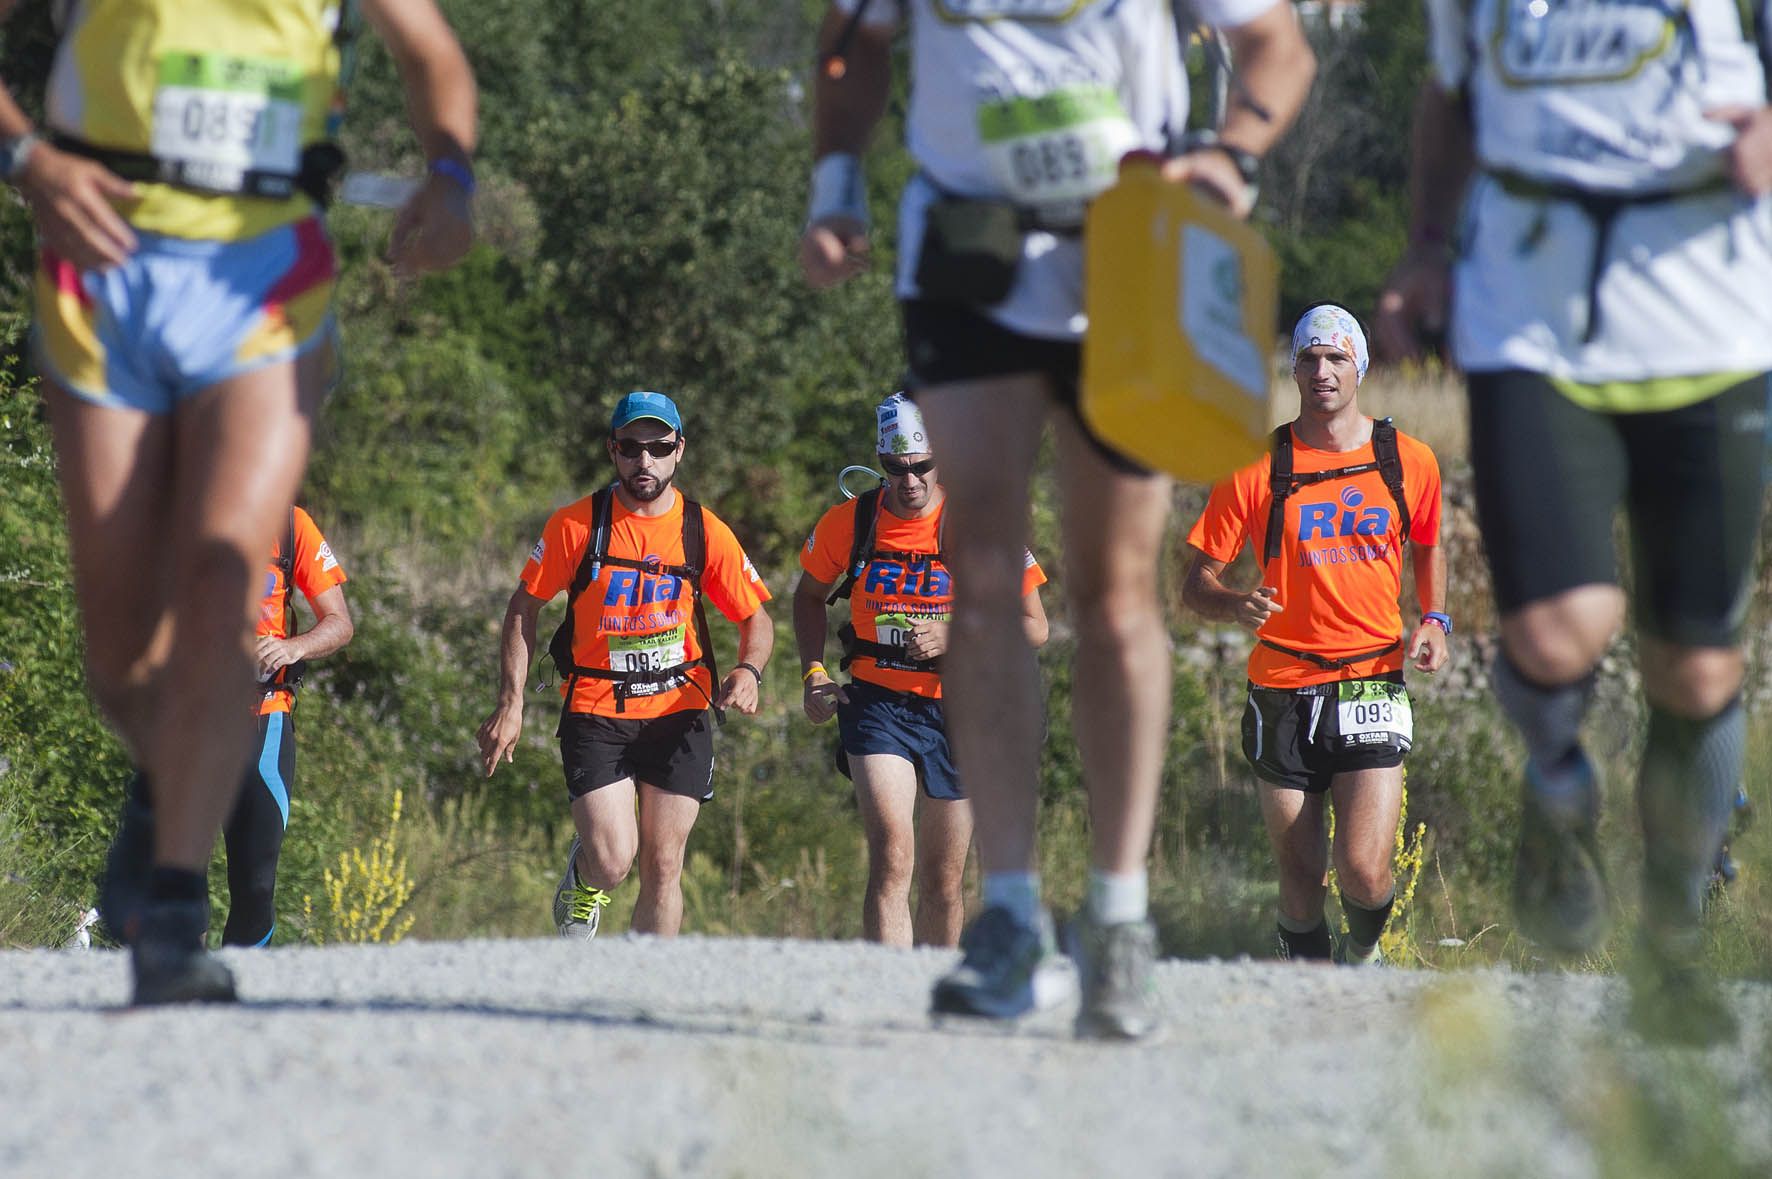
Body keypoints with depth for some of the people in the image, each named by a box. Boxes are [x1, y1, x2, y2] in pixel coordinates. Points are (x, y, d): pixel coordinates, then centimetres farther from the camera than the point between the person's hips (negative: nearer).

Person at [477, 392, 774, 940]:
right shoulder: (576, 525, -5)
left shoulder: (705, 532, -1)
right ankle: (582, 874, 23)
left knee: (663, 868, 0)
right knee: (611, 863, -13)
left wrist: (748, 670, -14)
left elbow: (756, 618, 8)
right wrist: (510, 704, -4)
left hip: (678, 714, 2)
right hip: (594, 714, -2)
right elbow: (523, 609, 4)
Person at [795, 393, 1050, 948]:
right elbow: (809, 596, 18)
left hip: (956, 713, 1)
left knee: (943, 881, 10)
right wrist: (814, 673, 2)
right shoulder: (848, 522, -2)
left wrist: (952, 637, -19)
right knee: (892, 853, -23)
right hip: (877, 704, -1)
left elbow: (1033, 626, -4)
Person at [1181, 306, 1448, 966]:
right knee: (1301, 880, 3)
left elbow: (1428, 547, 26)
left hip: (1372, 685, 0)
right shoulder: (1258, 468, 0)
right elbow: (1196, 584, 1)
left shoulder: (1408, 461, 6)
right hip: (1284, 692, 0)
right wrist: (1236, 604, -22)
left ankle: (1364, 956, 18)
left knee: (1364, 872, -13)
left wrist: (1434, 622, 8)